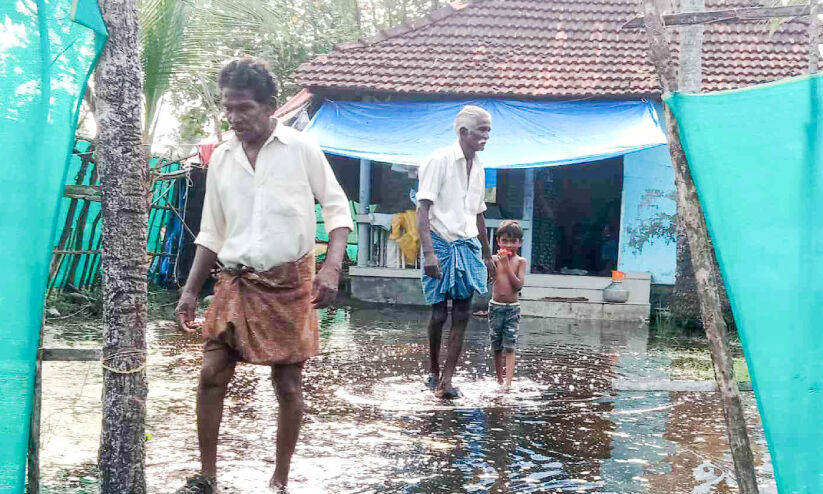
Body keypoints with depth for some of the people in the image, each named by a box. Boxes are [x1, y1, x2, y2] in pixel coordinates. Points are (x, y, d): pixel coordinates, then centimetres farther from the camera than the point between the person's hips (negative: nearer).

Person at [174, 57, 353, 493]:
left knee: (288, 385, 2)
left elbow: (337, 210, -1)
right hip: (236, 282, 3)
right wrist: (190, 290, 9)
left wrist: (332, 268, -15)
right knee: (210, 376, -3)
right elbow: (211, 233, 14)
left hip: (290, 283, -3)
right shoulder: (220, 159, 7)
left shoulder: (302, 148, -4)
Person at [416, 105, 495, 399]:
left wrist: (487, 254, 26)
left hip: (468, 247, 6)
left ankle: (447, 380, 3)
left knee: (461, 315, -1)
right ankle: (433, 370, 22)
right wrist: (428, 252, -23)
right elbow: (423, 209, -14)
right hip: (441, 244, -6)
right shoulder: (440, 160, -9)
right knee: (438, 314, 0)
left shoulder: (478, 167, 13)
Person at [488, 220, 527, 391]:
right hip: (495, 306, 2)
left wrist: (506, 265, -15)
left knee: (510, 346, -9)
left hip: (513, 308, -2)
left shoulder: (520, 261, -1)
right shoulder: (494, 259, 1)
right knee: (497, 346, 11)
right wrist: (497, 261, -24)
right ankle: (499, 378, 24)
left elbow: (518, 285, -11)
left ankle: (508, 382, -15)